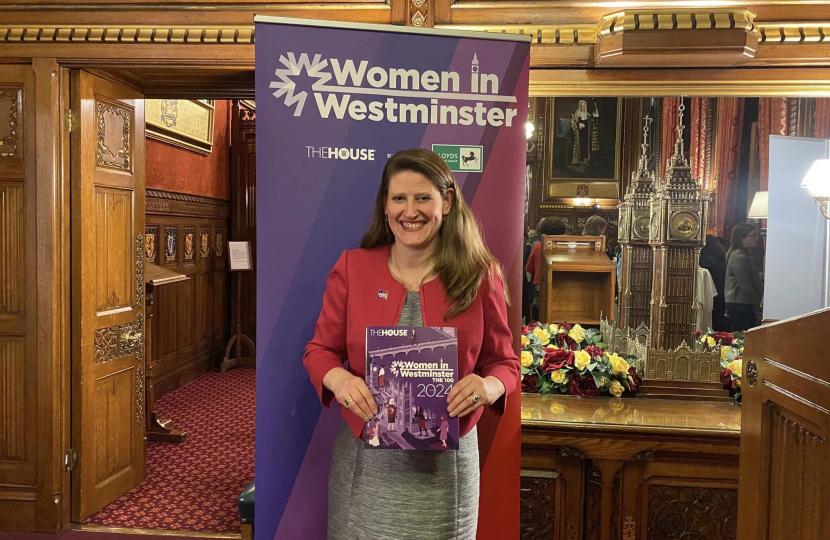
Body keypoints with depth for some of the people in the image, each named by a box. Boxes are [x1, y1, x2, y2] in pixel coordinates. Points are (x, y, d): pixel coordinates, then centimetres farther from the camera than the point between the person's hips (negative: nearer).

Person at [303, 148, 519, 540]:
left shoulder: (480, 276, -4)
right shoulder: (351, 267, -2)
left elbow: (503, 361, 4)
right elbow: (320, 350, 4)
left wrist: (490, 386, -18)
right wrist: (338, 378, -18)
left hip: (445, 463, 0)